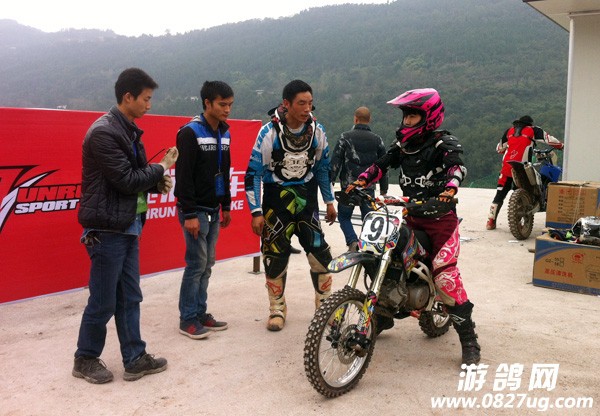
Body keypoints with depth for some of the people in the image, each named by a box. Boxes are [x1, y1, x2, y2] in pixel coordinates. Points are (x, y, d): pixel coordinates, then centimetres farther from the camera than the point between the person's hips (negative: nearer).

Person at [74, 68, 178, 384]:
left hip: (128, 227, 9)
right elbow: (126, 180, -21)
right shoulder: (103, 132, -17)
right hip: (107, 229, -9)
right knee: (103, 301, 3)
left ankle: (135, 359, 21)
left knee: (129, 298, 12)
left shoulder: (127, 130, 13)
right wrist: (161, 168, -8)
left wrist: (157, 183, -1)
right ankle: (85, 359, 21)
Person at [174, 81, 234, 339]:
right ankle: (187, 320, 6)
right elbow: (184, 176, -17)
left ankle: (200, 313, 20)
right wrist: (189, 214, -20)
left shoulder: (224, 133, 11)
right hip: (195, 210, -7)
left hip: (213, 210, 8)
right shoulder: (190, 132, -14)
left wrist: (226, 206, 18)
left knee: (207, 263, 10)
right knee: (197, 263, -5)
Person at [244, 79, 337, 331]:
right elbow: (254, 172, -11)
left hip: (306, 197, 3)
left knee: (320, 251, 0)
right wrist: (256, 212, -14)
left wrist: (329, 202, 13)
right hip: (276, 198, -3)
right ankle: (277, 309, 18)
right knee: (275, 254, 0)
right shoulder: (270, 132, -14)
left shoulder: (317, 130, -3)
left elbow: (323, 166, 11)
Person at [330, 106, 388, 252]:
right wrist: (383, 188, 17)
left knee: (344, 216, 11)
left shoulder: (345, 137, -2)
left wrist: (330, 182, 0)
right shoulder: (377, 140, 6)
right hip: (369, 188, 2)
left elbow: (335, 161, -5)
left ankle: (353, 241, -9)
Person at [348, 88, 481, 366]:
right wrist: (359, 182, -12)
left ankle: (468, 337, -8)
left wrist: (449, 189, -44)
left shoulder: (443, 142, -7)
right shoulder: (402, 144, 12)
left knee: (444, 271, -18)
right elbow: (381, 165, 5)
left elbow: (457, 167, -24)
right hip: (412, 217, 6)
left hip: (441, 217, -6)